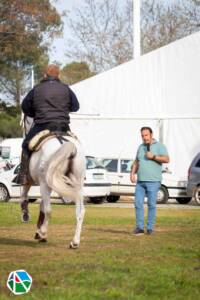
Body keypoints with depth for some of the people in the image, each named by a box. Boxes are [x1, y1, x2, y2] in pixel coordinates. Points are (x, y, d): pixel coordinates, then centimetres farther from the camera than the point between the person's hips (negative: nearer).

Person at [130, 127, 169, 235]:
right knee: (138, 203, -2)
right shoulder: (141, 147, 17)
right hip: (140, 181, 5)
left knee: (151, 204, -4)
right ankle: (139, 227, 3)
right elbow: (136, 162, 22)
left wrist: (153, 157, -17)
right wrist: (132, 173, 8)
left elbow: (167, 159, -11)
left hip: (153, 181, -5)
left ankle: (150, 228, 0)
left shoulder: (159, 146, 0)